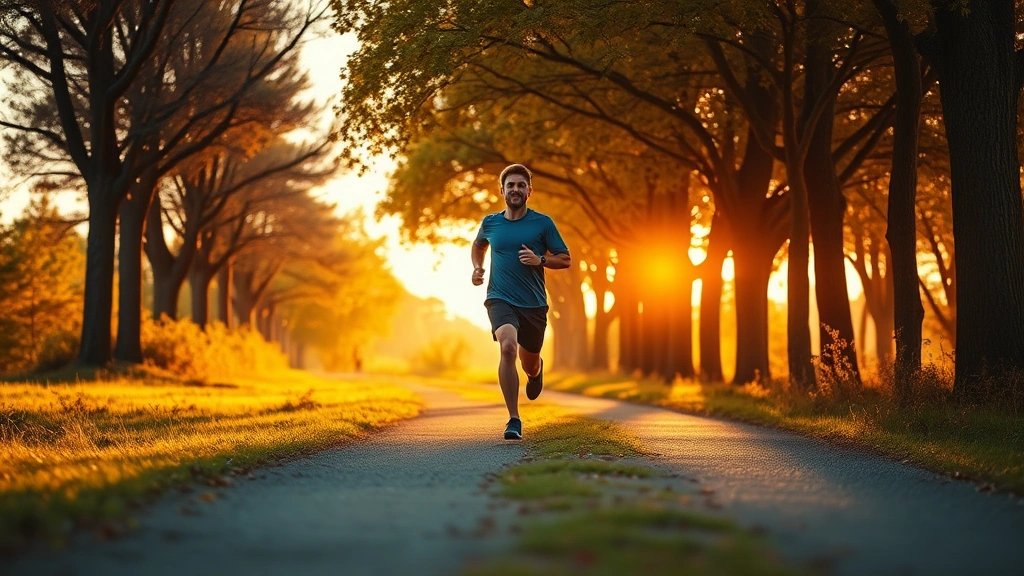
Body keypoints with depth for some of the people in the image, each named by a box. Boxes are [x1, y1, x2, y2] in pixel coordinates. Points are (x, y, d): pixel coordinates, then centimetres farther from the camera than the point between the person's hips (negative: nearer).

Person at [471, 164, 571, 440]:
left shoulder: (543, 223, -1)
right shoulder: (490, 222, 5)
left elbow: (565, 259, 3)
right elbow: (478, 245, 28)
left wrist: (540, 260, -15)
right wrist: (477, 268, 9)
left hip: (534, 303, 1)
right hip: (500, 299, -1)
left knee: (529, 365, 13)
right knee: (508, 347, -28)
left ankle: (536, 371, 56)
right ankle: (514, 420, -24)